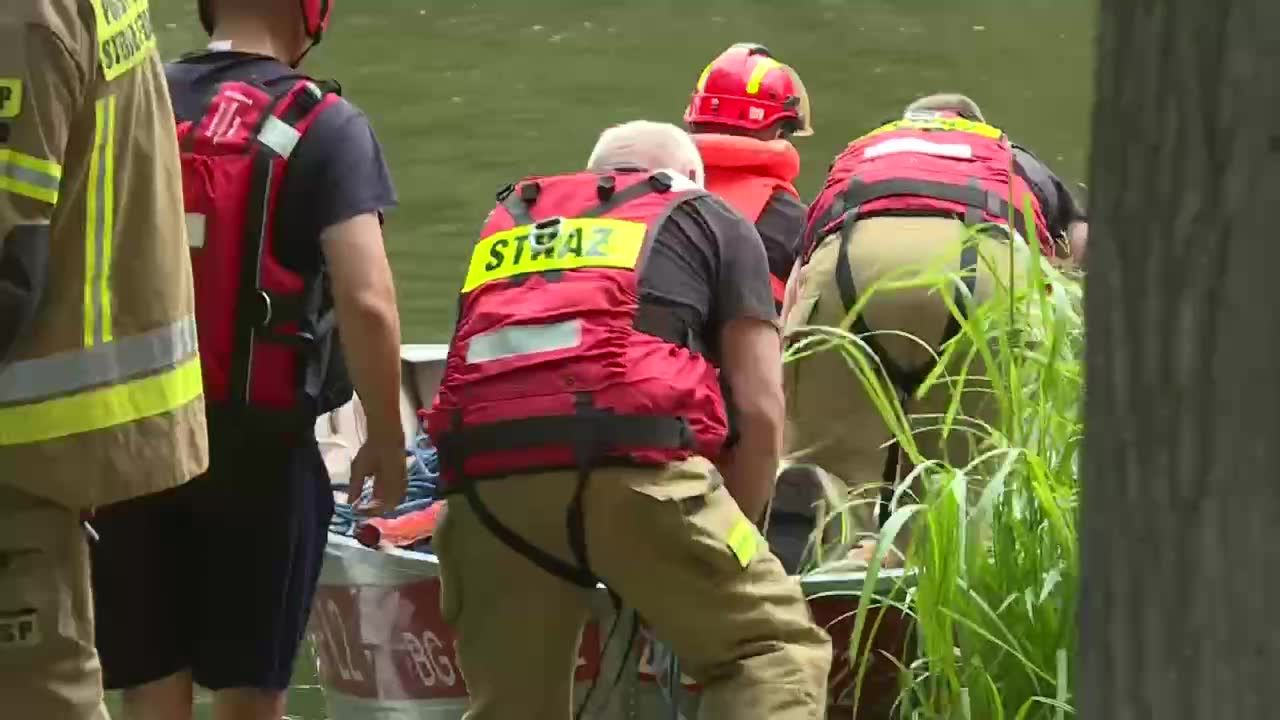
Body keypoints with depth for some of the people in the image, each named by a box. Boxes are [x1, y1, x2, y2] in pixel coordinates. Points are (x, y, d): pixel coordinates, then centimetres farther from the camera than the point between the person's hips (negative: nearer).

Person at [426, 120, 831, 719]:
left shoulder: (506, 222, 36)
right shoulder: (711, 220, 25)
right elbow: (760, 411, 16)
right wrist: (731, 537, 28)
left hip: (485, 471, 4)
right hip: (632, 458, -4)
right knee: (776, 648, 6)